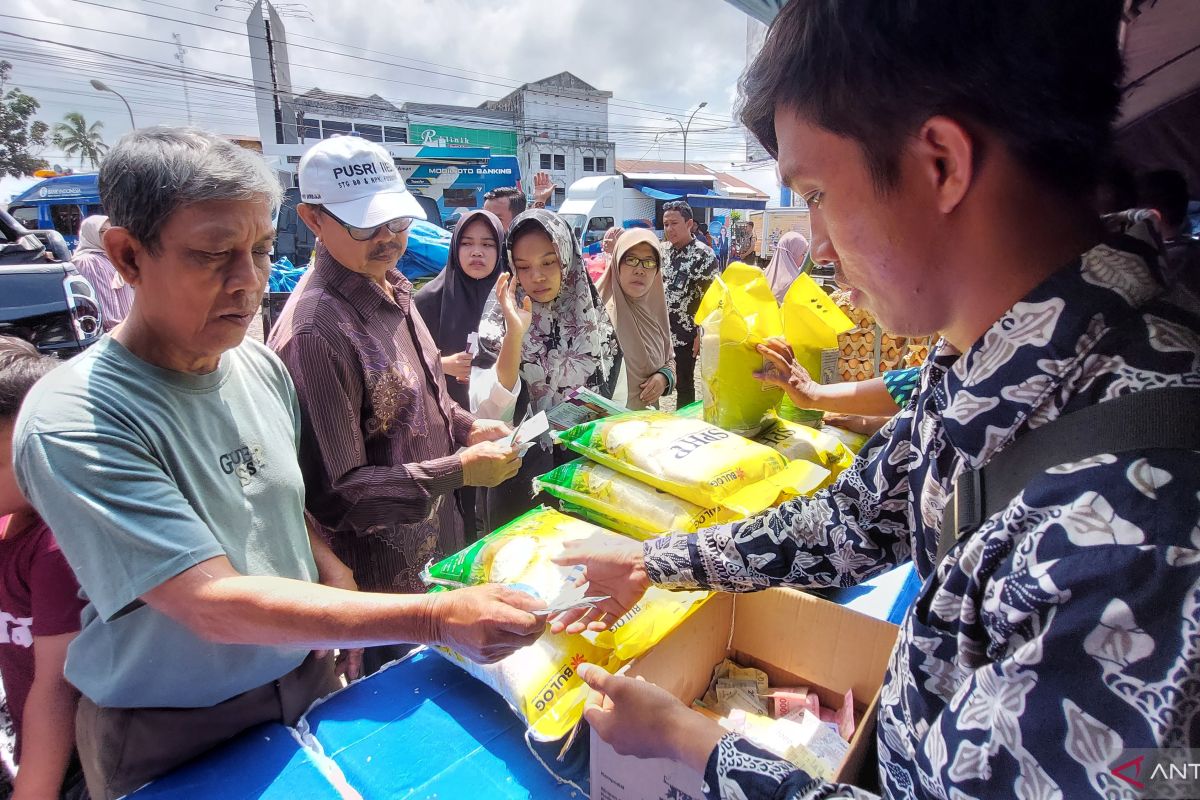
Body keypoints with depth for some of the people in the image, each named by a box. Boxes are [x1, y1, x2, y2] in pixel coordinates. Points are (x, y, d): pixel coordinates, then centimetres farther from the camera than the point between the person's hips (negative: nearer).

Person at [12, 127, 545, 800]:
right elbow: (216, 605, -31)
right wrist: (436, 618, -37)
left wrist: (333, 573, -10)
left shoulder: (262, 367, -4)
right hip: (171, 739, -4)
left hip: (308, 680, 5)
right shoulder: (73, 421, -24)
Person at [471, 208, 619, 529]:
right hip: (523, 480, -3)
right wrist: (515, 333, -31)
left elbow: (614, 398, 8)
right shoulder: (500, 324, -13)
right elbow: (487, 413, -25)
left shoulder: (593, 317, -3)